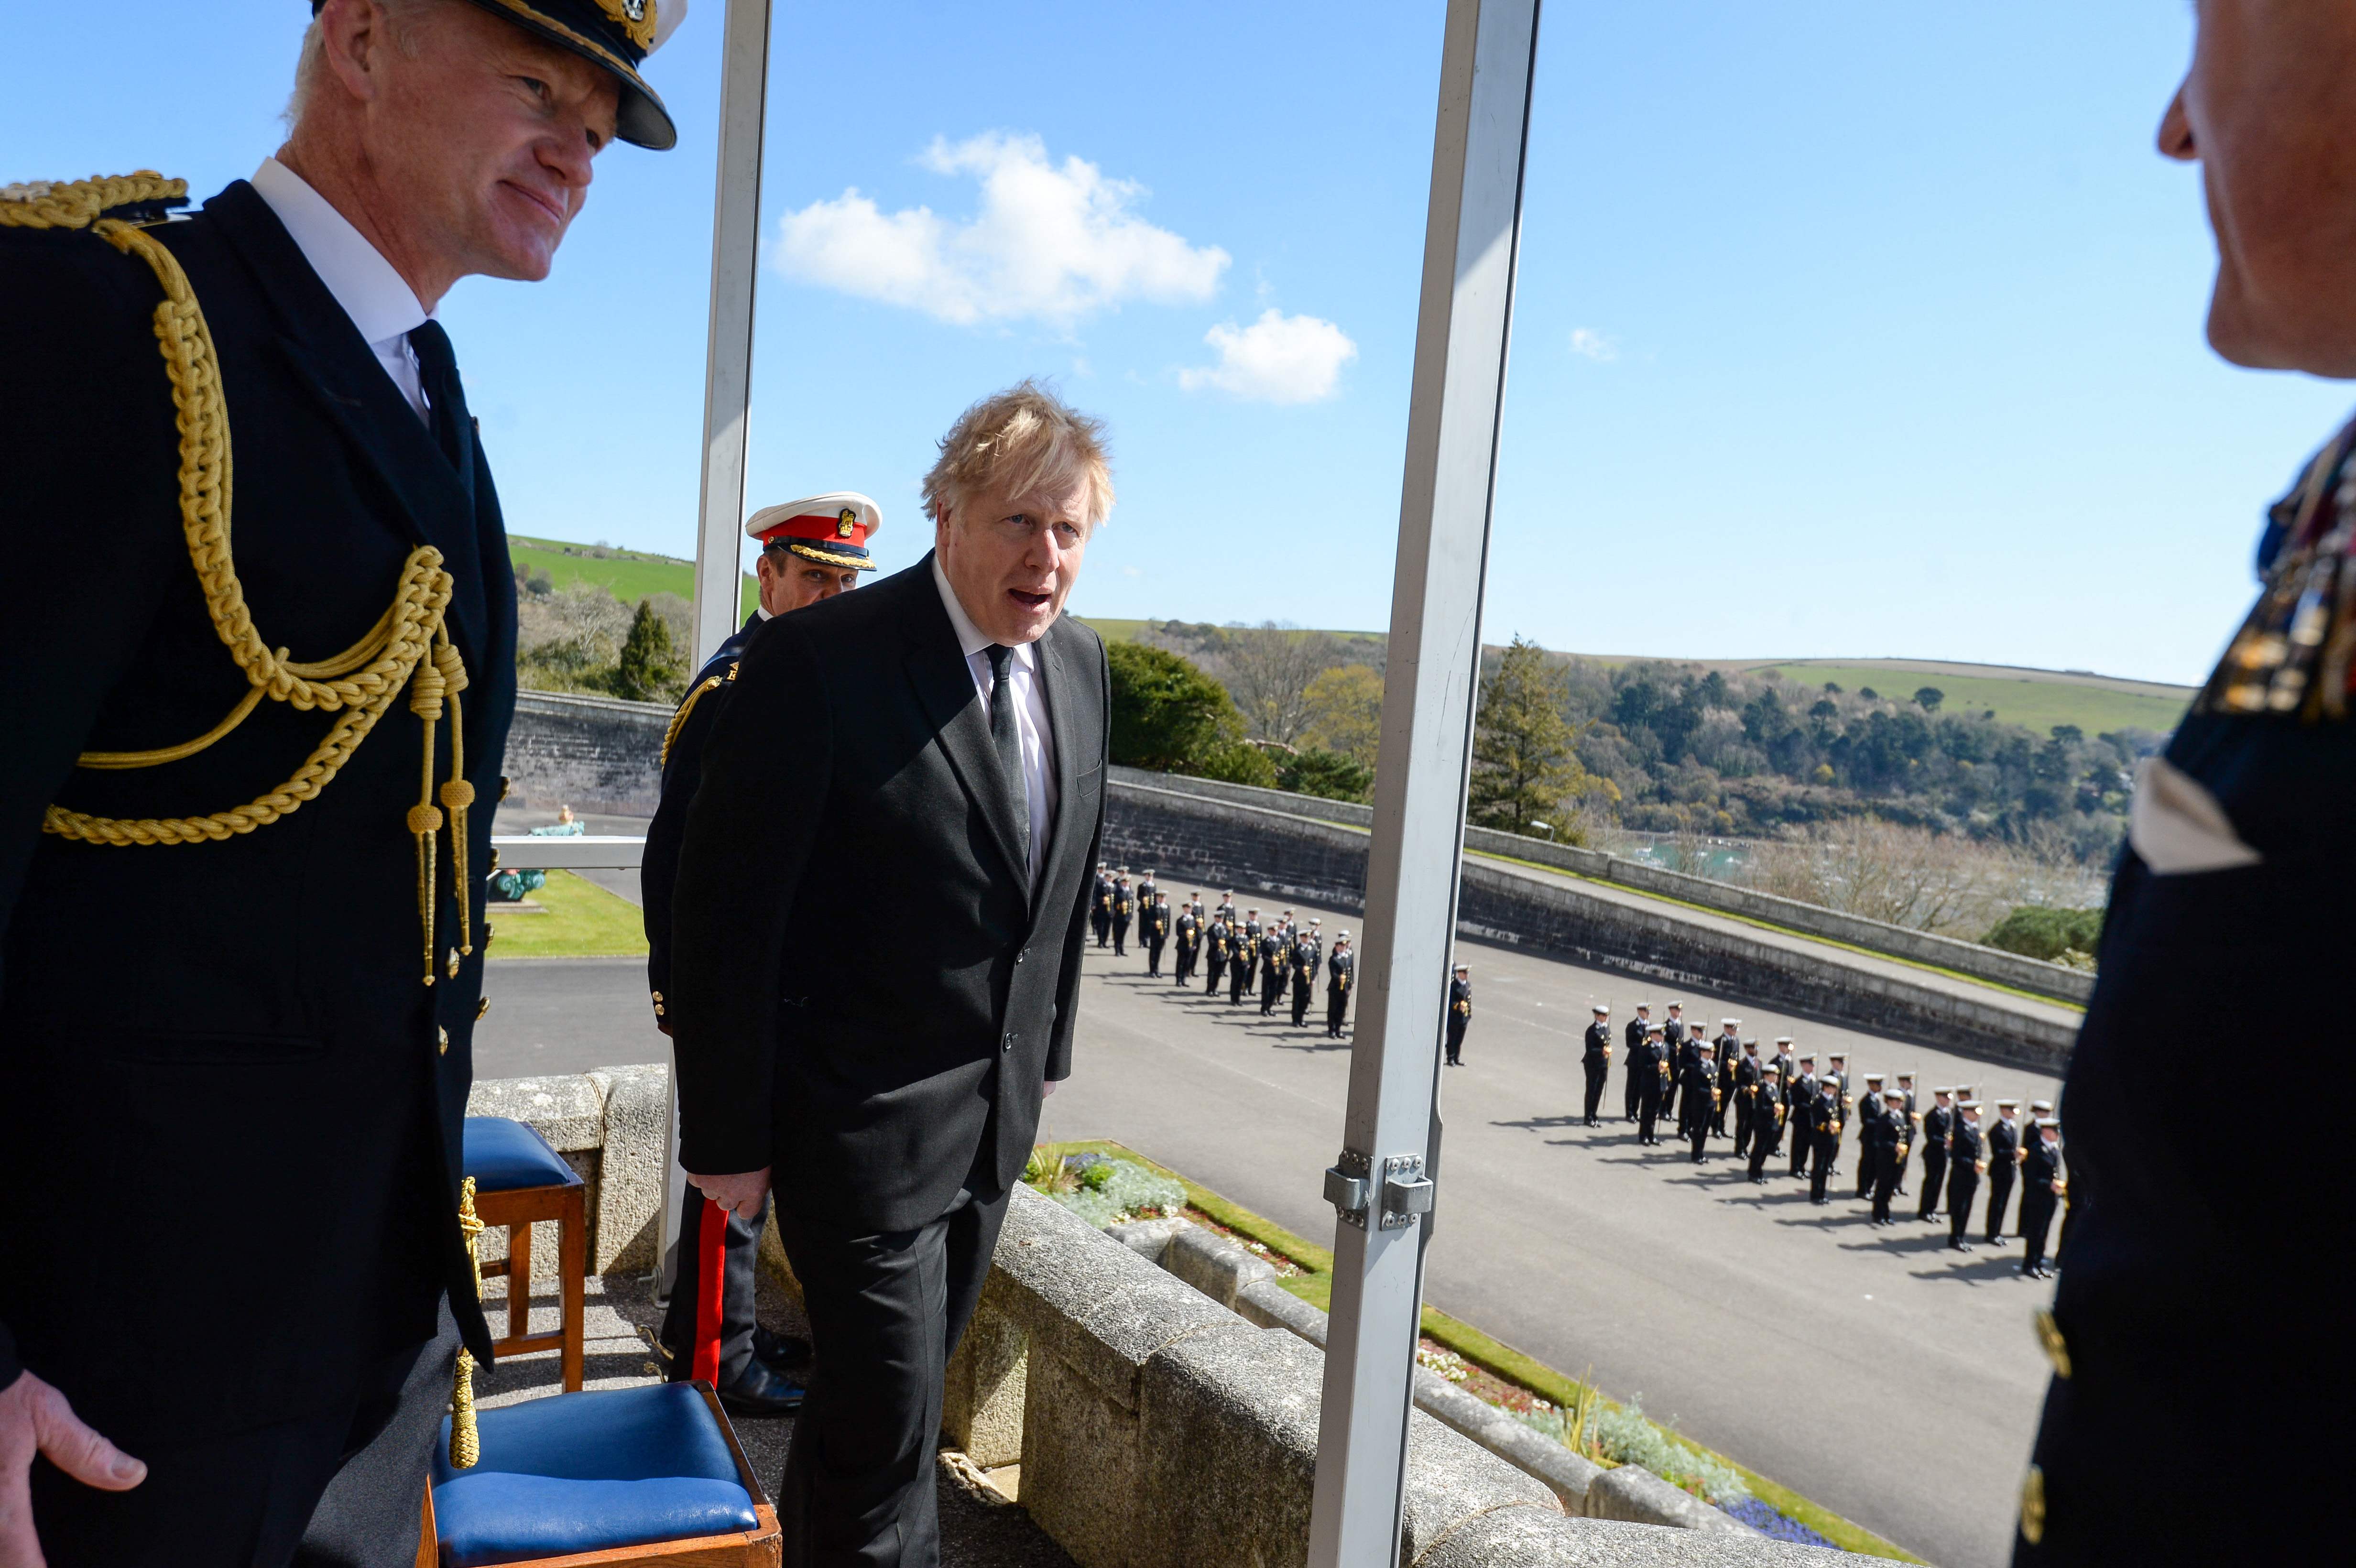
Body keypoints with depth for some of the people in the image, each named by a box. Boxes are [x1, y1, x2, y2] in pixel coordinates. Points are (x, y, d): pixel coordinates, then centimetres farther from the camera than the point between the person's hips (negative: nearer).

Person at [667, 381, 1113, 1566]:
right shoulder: (819, 660, -20)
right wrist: (726, 1135, -13)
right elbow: (725, 917, -17)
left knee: (890, 1386, 23)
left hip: (998, 1114, 7)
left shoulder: (1080, 663, 1)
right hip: (863, 1120, -6)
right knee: (890, 1424, 3)